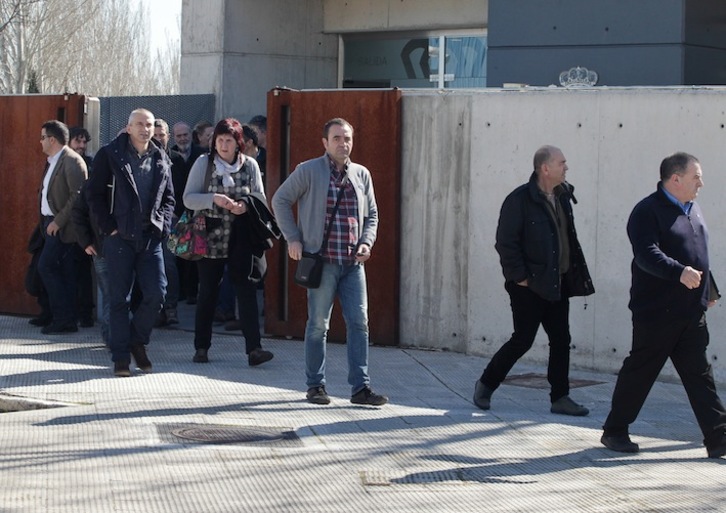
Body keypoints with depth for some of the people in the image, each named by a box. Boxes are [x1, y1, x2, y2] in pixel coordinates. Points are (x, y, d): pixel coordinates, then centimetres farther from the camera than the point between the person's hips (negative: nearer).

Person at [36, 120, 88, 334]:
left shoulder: (72, 161, -13)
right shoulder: (53, 162, 17)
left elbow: (78, 196, -20)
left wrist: (58, 221, -20)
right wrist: (47, 222, 10)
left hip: (63, 226, -9)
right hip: (53, 223, 9)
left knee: (46, 266, -12)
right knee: (66, 273, 9)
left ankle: (63, 318, -8)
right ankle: (68, 320, 11)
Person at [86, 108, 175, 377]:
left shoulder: (161, 160, 11)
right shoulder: (110, 155, 0)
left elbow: (168, 198, 17)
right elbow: (95, 194, -2)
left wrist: (162, 224, 1)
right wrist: (108, 227, -8)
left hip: (151, 237, 3)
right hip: (120, 237, -3)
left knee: (156, 293, -4)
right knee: (119, 298, 2)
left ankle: (138, 341, 19)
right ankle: (121, 357, 8)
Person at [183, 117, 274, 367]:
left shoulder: (249, 165, 5)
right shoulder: (203, 163, 2)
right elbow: (188, 199, -3)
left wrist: (246, 205, -14)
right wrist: (213, 199, -20)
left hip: (241, 238, 0)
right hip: (211, 237, 0)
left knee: (247, 289, -8)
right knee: (208, 291, 6)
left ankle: (254, 348, -13)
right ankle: (201, 347, 17)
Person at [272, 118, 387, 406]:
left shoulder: (362, 175, 12)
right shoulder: (308, 171, -1)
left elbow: (371, 214, 20)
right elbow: (280, 200, 4)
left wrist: (367, 242, 3)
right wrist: (292, 239, -2)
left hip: (353, 263, 4)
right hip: (322, 261, -4)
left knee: (359, 323, 0)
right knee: (318, 324, 2)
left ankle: (360, 387, 3)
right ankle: (315, 385, 13)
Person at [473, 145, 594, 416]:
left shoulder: (562, 196, 9)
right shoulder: (520, 200, -14)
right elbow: (505, 242, -14)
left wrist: (575, 274, 11)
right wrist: (519, 277, -15)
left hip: (558, 284, 7)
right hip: (530, 285, -7)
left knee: (561, 340, 6)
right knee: (522, 340, -2)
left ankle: (560, 398, 13)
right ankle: (485, 385, 15)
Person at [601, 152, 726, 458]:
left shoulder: (693, 209, 14)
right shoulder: (648, 212, -13)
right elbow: (648, 254, -26)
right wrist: (680, 272, -38)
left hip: (692, 312, 8)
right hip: (656, 311, -7)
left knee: (700, 375, 7)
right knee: (639, 371, 3)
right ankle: (614, 431, 16)